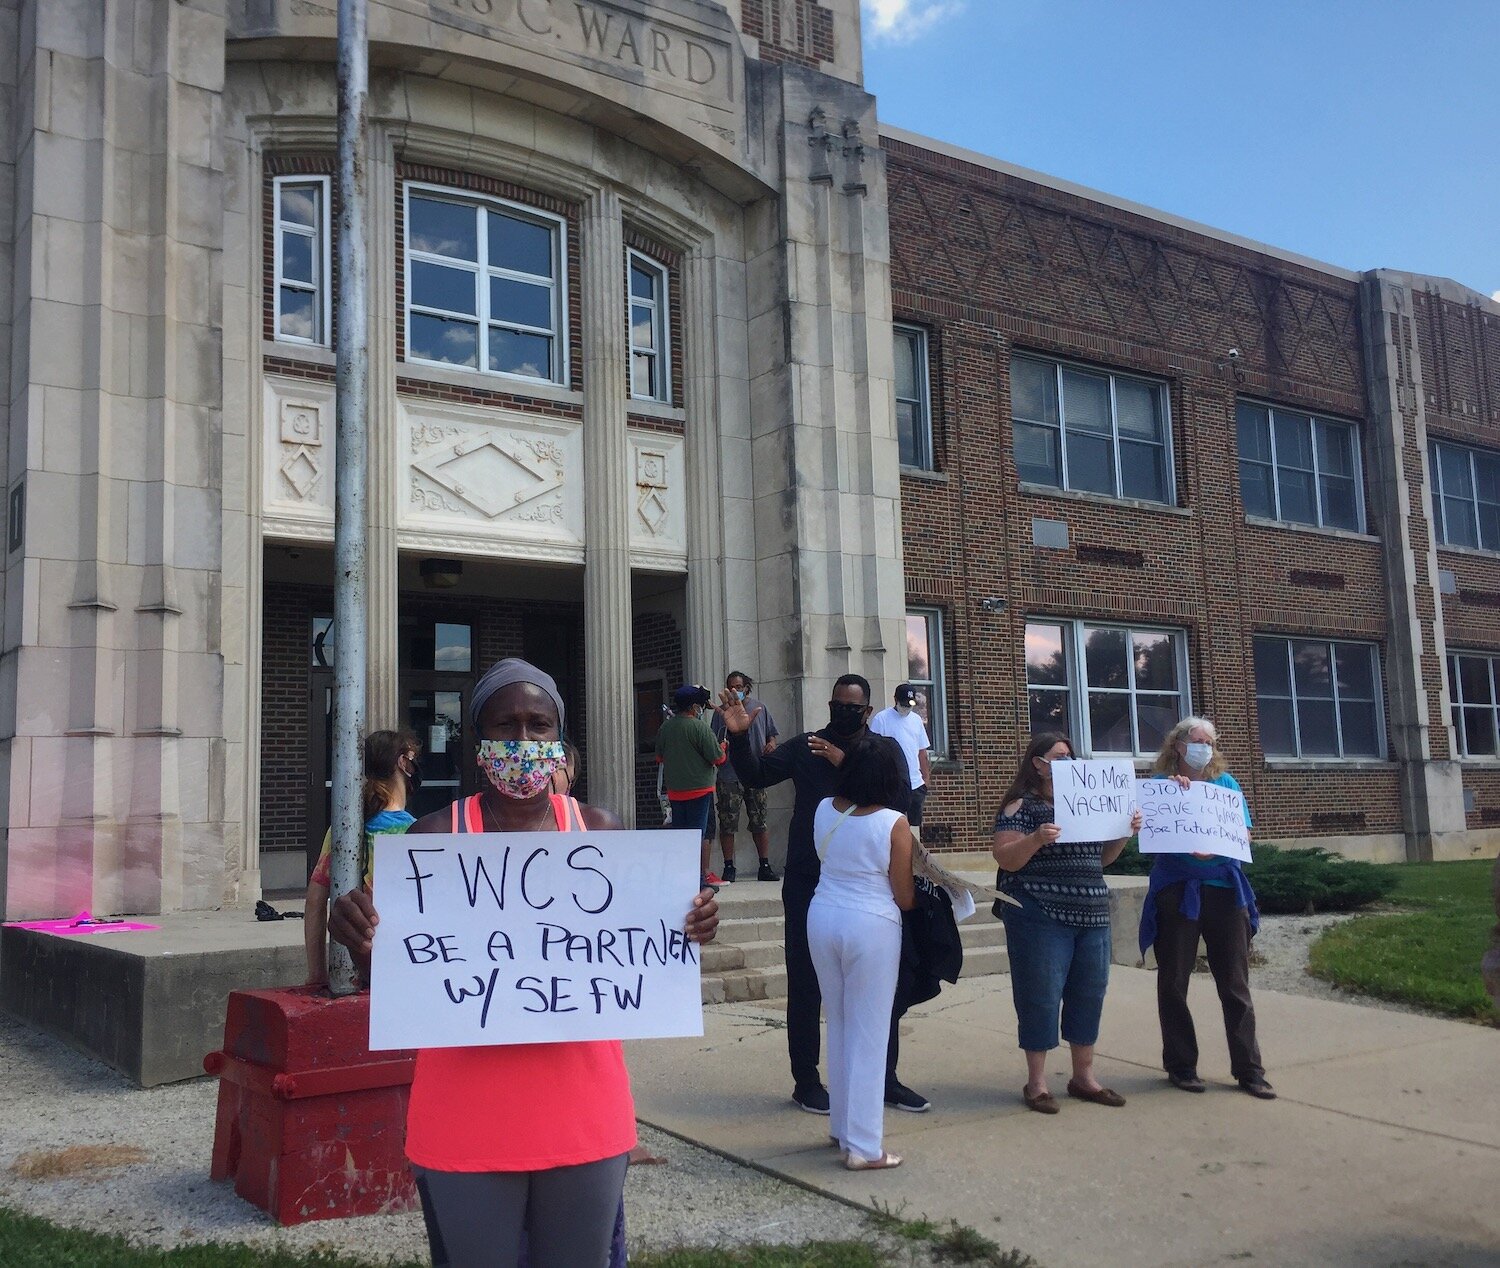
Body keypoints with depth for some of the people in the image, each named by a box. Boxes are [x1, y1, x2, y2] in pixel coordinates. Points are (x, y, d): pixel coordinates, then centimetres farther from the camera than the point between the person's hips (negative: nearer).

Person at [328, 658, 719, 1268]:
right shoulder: (436, 836, -4)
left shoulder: (599, 829, 2)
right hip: (469, 1119, -2)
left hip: (583, 1111, 2)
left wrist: (686, 931, -10)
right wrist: (362, 942, -22)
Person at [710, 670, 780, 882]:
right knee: (728, 823, -2)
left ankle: (765, 866, 13)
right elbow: (713, 743, 4)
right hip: (729, 775, -2)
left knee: (759, 822, 6)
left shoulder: (760, 709, 10)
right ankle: (729, 867, 6)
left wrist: (771, 743, -5)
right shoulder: (721, 712, 5)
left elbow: (773, 733, 16)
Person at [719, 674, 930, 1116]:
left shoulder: (885, 749, 5)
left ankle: (885, 1078, 22)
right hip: (809, 884, -1)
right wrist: (738, 736, -22)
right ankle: (806, 1081, 17)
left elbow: (899, 802, -12)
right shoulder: (804, 747, 4)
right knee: (805, 984, 4)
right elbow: (756, 775, -6)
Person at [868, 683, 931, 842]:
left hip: (916, 784, 6)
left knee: (915, 825, 9)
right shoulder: (881, 719, -6)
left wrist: (926, 782, 14)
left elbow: (922, 752, 17)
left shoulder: (916, 720, 12)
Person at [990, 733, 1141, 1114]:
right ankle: (1036, 1082, 9)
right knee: (1041, 996, -2)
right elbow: (1005, 859, -12)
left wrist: (1125, 832, 7)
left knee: (1089, 994, 10)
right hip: (1041, 916, -7)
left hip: (1091, 915, 7)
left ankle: (1084, 1076, 23)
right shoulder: (1022, 806, -4)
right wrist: (1036, 839, -28)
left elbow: (1100, 857, 23)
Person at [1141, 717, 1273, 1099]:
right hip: (1176, 892, -2)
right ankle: (1180, 1066, 17)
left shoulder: (1226, 783, 10)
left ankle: (1249, 1069, 11)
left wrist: (1214, 848, -15)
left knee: (1235, 983, 4)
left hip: (1224, 891, 2)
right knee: (1173, 983, 5)